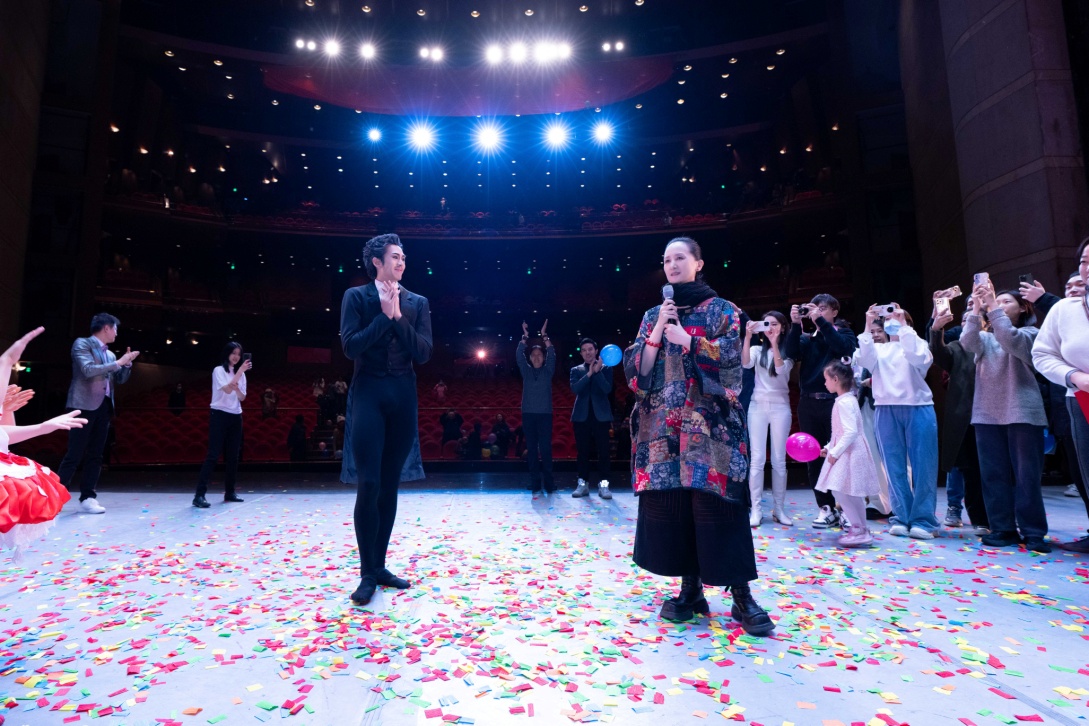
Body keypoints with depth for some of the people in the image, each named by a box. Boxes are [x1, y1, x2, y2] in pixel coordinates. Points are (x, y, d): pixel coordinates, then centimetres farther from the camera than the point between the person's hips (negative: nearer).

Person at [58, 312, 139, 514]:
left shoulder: (109, 354, 17)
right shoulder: (82, 344, -2)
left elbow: (119, 380, 22)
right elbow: (88, 370, -17)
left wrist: (127, 363, 8)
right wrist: (118, 362, -13)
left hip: (104, 407, 7)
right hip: (84, 406, -7)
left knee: (95, 455, 6)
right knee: (74, 454, -7)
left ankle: (88, 497, 10)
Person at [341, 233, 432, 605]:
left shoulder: (417, 302, 9)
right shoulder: (356, 296, 2)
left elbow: (424, 353, -2)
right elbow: (351, 346, -11)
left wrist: (398, 316, -9)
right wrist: (385, 315, -10)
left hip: (404, 396, 3)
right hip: (369, 394, -3)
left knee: (390, 485, 9)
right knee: (369, 484, -7)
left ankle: (379, 566, 21)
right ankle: (367, 574, 4)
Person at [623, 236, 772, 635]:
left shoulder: (722, 311, 6)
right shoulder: (653, 316, 14)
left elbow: (731, 358, -8)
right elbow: (636, 370, 5)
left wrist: (683, 338, -9)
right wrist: (658, 330, -7)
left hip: (710, 426, -3)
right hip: (663, 427, 4)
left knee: (718, 503, -8)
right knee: (670, 504, 3)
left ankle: (742, 596, 3)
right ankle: (690, 589, 15)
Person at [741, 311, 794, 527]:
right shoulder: (757, 349, 7)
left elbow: (781, 369, -14)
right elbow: (745, 364, -14)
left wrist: (775, 344, -18)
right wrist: (747, 337, -19)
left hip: (780, 407, 0)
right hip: (758, 406, 0)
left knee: (779, 460, 4)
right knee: (757, 459, -4)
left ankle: (778, 508, 12)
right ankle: (756, 509, 0)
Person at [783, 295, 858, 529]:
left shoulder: (844, 333, 9)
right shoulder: (807, 338, 16)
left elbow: (844, 347, -14)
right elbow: (791, 353, -3)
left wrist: (820, 321, -15)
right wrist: (796, 324, -10)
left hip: (834, 402, -3)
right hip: (808, 403, 3)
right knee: (813, 458, 3)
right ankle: (826, 508, 11)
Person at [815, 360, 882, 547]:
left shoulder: (845, 402, -18)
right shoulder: (845, 400, 14)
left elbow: (851, 432, -25)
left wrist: (835, 452, -20)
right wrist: (828, 448, 14)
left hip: (850, 453, -10)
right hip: (847, 452, 10)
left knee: (840, 490, -10)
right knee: (852, 493, 15)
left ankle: (859, 530, -3)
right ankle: (861, 529, 24)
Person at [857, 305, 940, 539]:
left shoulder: (918, 344, 11)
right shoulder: (878, 348, 17)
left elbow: (919, 359, -12)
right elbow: (866, 362, -5)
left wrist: (903, 325, -10)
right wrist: (868, 327, -9)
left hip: (918, 409, -2)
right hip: (886, 411, 2)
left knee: (922, 465, -2)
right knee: (894, 466, 3)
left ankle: (923, 520, 4)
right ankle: (901, 518, 9)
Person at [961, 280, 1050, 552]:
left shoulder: (1030, 333, 5)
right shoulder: (985, 338, 16)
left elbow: (1011, 341, -18)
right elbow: (967, 342, -8)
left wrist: (993, 307, -20)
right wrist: (977, 309, -16)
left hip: (1022, 413, -4)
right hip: (987, 413, 4)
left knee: (1026, 475, -3)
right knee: (994, 475, 3)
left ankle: (1033, 532, 4)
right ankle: (1003, 529, 9)